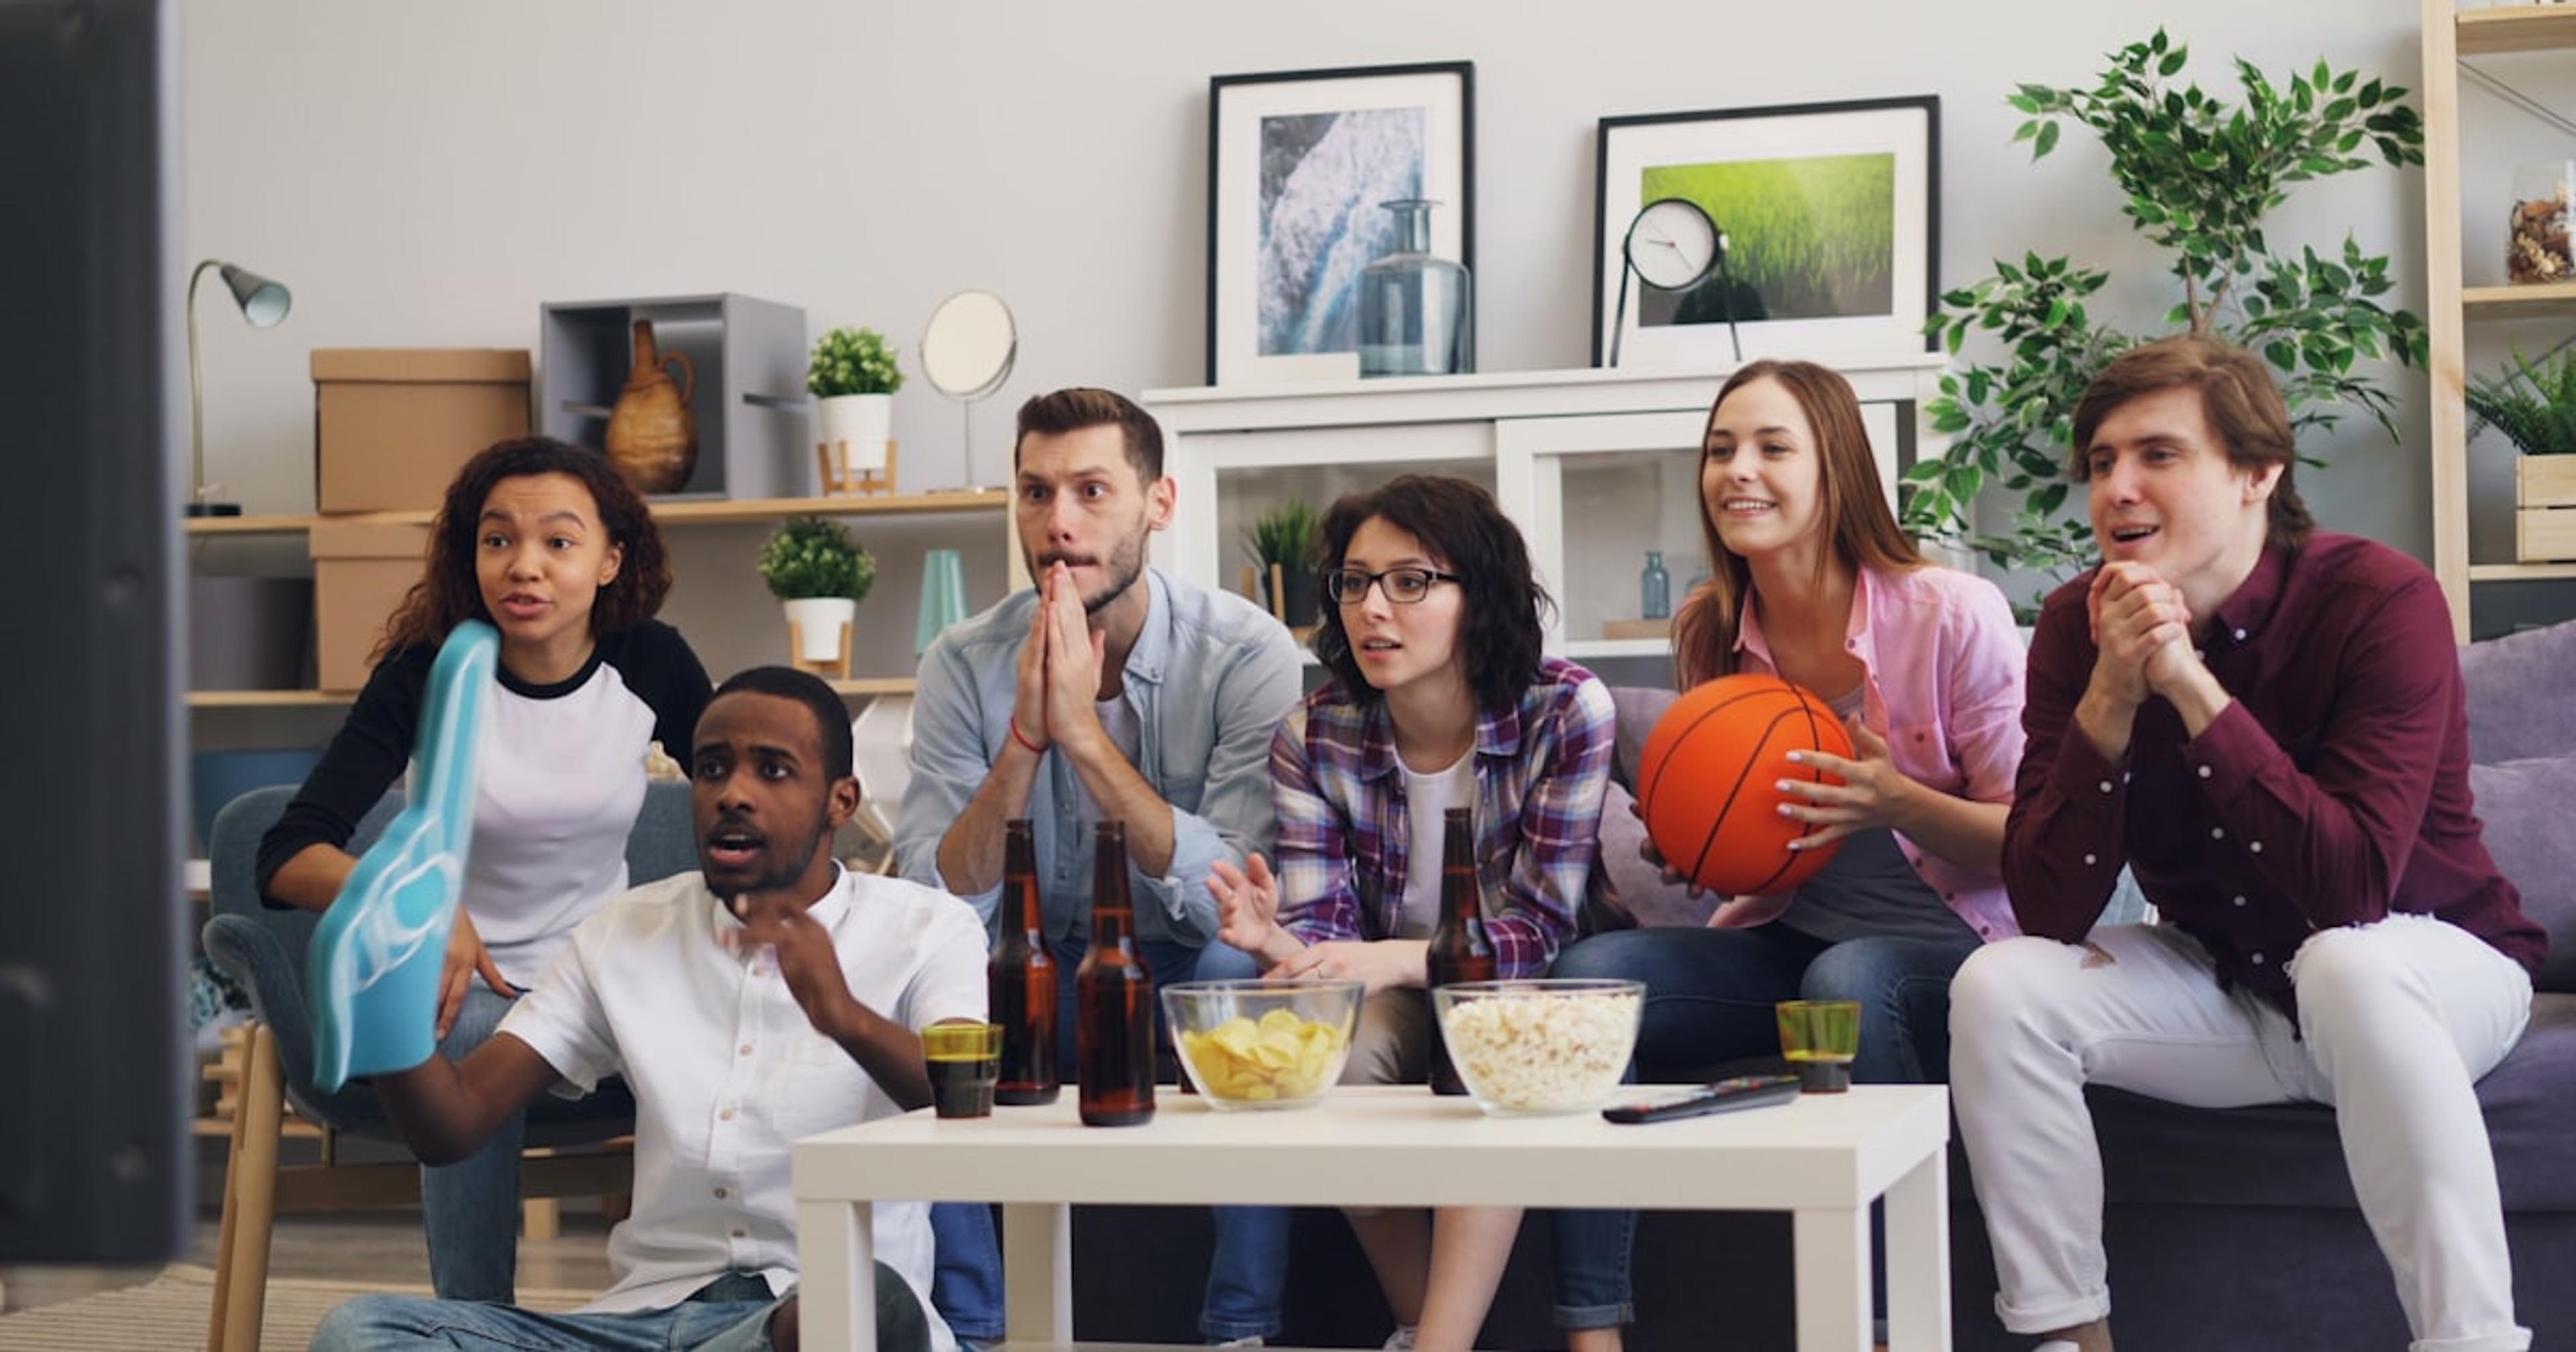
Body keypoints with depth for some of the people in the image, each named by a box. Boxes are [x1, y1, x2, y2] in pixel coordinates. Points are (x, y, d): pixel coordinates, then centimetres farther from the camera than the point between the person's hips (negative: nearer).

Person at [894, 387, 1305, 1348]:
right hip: (1039, 975, 2)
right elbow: (935, 905, -16)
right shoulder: (966, 665, -8)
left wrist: (1083, 730, -32)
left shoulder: (1248, 654, -16)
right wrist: (1026, 737, -30)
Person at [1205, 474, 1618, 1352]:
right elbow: (1322, 926, -11)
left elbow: (1542, 929, -19)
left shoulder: (1565, 710, -16)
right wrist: (1282, 945, -38)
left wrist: (1390, 960, -36)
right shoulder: (1315, 738, -7)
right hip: (1395, 1007, 2)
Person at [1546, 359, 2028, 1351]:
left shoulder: (1954, 617, -13)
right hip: (1786, 938, 5)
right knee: (1589, 972, -18)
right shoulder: (1710, 635, 3)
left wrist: (1901, 803, -25)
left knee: (1849, 981, -38)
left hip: (1952, 946, -5)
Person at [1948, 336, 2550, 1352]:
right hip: (2227, 991, 4)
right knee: (2000, 989, -17)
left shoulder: (2379, 602, -22)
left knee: (2346, 967, -37)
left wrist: (2193, 688, -36)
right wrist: (2111, 698, -29)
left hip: (2427, 971, -4)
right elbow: (2049, 913, -17)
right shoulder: (2078, 624, -10)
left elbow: (2351, 892, -32)